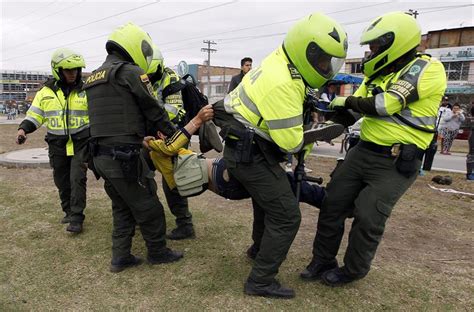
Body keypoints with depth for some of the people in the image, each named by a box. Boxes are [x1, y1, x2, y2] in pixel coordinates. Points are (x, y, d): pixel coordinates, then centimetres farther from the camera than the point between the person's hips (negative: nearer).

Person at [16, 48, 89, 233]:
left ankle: (76, 218, -1)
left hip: (80, 144, -3)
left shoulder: (85, 91, 1)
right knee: (62, 182, 12)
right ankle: (69, 212, 29)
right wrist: (23, 129, -10)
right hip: (57, 146, 3)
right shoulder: (46, 92, 4)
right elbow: (34, 115, 6)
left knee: (77, 179, -8)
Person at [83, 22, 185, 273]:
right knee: (148, 208, 8)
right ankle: (157, 252, 24)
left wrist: (144, 137, 21)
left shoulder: (93, 78, 18)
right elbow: (154, 110, -6)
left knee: (122, 209, 20)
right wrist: (174, 135, 9)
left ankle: (120, 257, 26)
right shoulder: (130, 72, -9)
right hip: (124, 157, -9)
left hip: (101, 156, 9)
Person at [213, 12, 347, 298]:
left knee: (268, 199, 27)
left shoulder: (281, 66, 6)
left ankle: (260, 249, 48)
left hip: (246, 149, 11)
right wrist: (323, 134, -10)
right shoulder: (282, 84, -26)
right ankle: (261, 281, 7)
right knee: (287, 216, -5)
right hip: (250, 156, -10)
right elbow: (290, 141, -23)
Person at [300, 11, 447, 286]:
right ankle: (322, 262, 22)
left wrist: (348, 102, -11)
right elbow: (349, 115, 12)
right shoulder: (379, 73, 13)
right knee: (332, 204, 5)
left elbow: (385, 104, -25)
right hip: (363, 151, 8)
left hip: (396, 162, -7)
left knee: (368, 219, -4)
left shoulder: (427, 69, -12)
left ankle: (353, 270, 21)